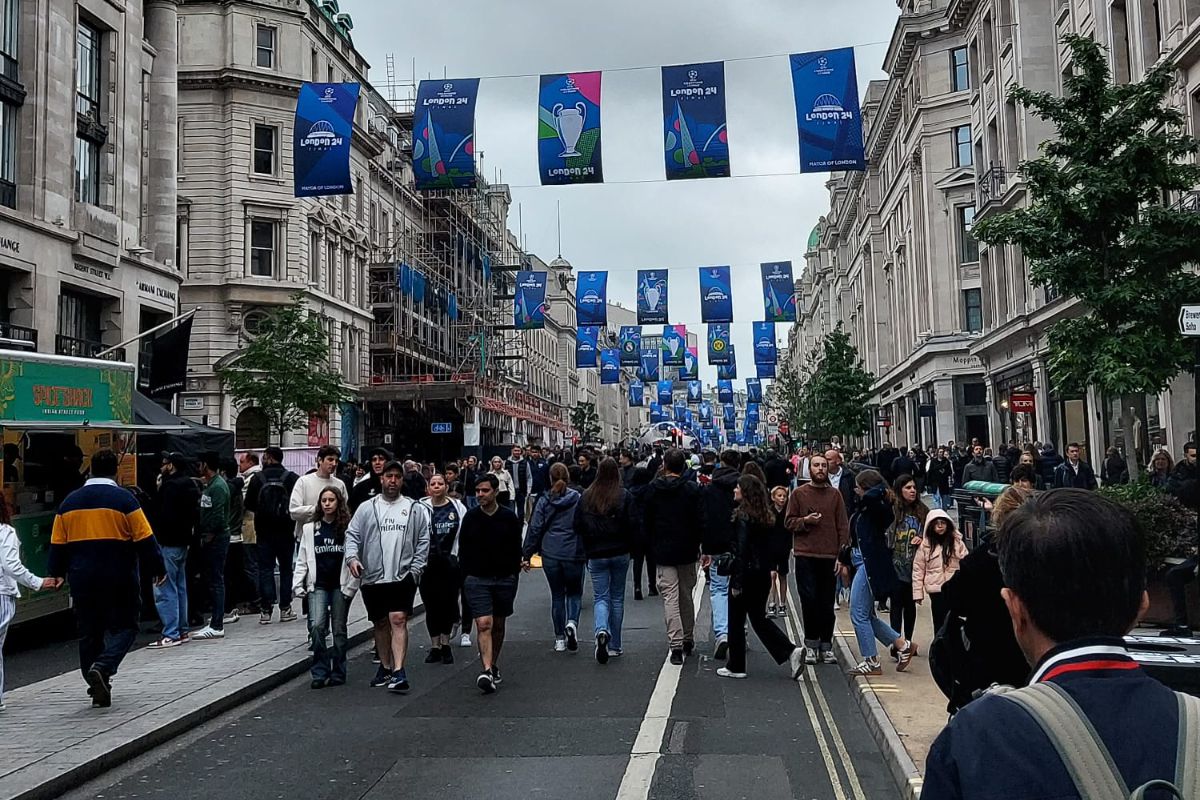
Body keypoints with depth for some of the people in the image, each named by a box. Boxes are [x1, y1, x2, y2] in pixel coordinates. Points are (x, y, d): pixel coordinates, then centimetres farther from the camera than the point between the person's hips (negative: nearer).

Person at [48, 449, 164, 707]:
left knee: (89, 632, 12)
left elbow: (58, 543, 12)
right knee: (124, 626, 8)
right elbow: (144, 539, -8)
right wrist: (158, 569, 1)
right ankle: (102, 667, -16)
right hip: (120, 579, -4)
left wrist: (57, 572, 25)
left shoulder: (69, 501, 7)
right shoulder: (124, 499, -7)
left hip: (82, 580, 4)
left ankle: (99, 690, 15)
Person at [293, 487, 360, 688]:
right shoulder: (310, 529, 10)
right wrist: (298, 585, 2)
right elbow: (302, 559, 10)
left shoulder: (348, 528, 2)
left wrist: (351, 585, -7)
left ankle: (338, 673, 15)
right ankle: (319, 672, -5)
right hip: (318, 585, 1)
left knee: (339, 630, 5)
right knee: (317, 626, -14)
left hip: (340, 585, -1)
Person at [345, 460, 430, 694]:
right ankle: (385, 667, 29)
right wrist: (352, 556, -14)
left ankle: (398, 672, -18)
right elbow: (352, 535, 4)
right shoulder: (366, 508, 9)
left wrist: (415, 569, -4)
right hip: (372, 577, 2)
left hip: (402, 576, -2)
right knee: (380, 623, 14)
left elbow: (423, 541, 6)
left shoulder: (415, 509, 7)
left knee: (398, 620, -14)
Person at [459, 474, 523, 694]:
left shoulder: (509, 517, 0)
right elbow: (463, 549, 7)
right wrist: (467, 576, 2)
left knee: (499, 625, 13)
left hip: (504, 579, 1)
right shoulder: (470, 517, 1)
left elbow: (516, 548, 7)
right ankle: (487, 670, -21)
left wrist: (514, 573, 2)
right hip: (477, 579, -1)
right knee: (484, 624, -14)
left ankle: (494, 666, 30)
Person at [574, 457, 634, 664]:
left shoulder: (586, 497, -2)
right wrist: (625, 542, 8)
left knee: (601, 597, 6)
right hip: (620, 553, 0)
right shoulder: (624, 496, -9)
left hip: (596, 555, 1)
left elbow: (578, 525, 1)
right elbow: (633, 524, -10)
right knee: (617, 597, 12)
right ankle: (614, 645, 18)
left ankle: (602, 630, -24)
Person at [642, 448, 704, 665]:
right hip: (687, 551, 1)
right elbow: (699, 521, -7)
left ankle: (676, 645, -11)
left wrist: (653, 545, 12)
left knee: (670, 597, -1)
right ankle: (688, 640, 26)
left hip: (663, 551, -1)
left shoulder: (653, 488, -3)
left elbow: (646, 521, 2)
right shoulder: (692, 489, -7)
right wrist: (696, 545, 7)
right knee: (686, 595, 15)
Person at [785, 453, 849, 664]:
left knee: (827, 603, 4)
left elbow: (843, 525, 6)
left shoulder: (835, 495, 8)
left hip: (829, 556, 1)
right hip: (805, 555, -1)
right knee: (809, 601, -2)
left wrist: (843, 554, -2)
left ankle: (826, 646, 13)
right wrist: (805, 521, -11)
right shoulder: (799, 494, 5)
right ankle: (811, 645, 9)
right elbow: (788, 522, 7)